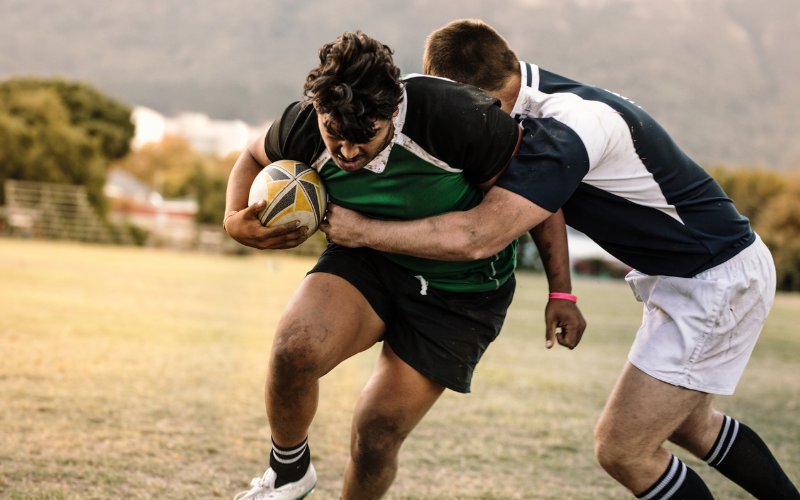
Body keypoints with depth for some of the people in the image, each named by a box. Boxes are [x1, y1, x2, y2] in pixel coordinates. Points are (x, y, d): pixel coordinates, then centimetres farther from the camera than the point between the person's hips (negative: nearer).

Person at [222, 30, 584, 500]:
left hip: (459, 291, -3)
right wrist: (236, 219, -13)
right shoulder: (304, 126, -18)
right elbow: (255, 158, 7)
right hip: (366, 259, 3)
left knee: (375, 440, -7)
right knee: (295, 348, -28)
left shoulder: (455, 117, -31)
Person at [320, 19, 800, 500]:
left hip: (716, 283, -10)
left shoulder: (563, 131, -30)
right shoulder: (544, 103, 0)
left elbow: (476, 237, -33)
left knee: (620, 449, -6)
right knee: (689, 424, 26)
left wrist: (362, 230, -25)